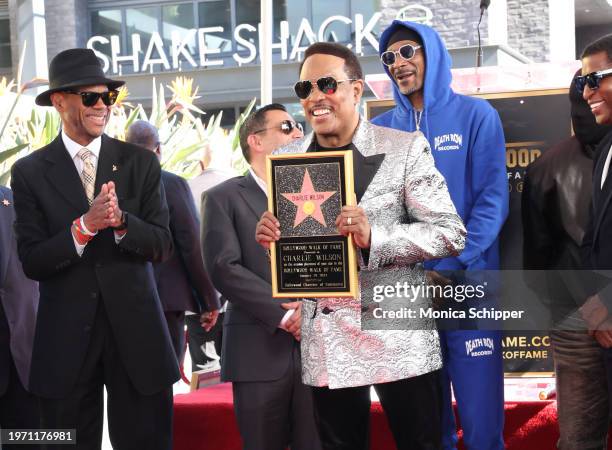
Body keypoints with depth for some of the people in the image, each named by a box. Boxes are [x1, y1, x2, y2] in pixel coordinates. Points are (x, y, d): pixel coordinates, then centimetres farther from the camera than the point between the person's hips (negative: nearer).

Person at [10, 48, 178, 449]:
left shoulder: (141, 163, 3)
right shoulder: (30, 172, 0)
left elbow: (162, 246, -2)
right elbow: (32, 262, -6)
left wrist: (121, 220, -21)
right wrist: (85, 225, -21)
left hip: (136, 332, 1)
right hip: (65, 339, 0)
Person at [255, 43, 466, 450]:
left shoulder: (404, 148, -5)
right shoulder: (287, 160, 6)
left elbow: (452, 234, -8)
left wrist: (375, 238, -23)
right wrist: (270, 236, -10)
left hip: (397, 335, -3)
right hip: (326, 344, 3)